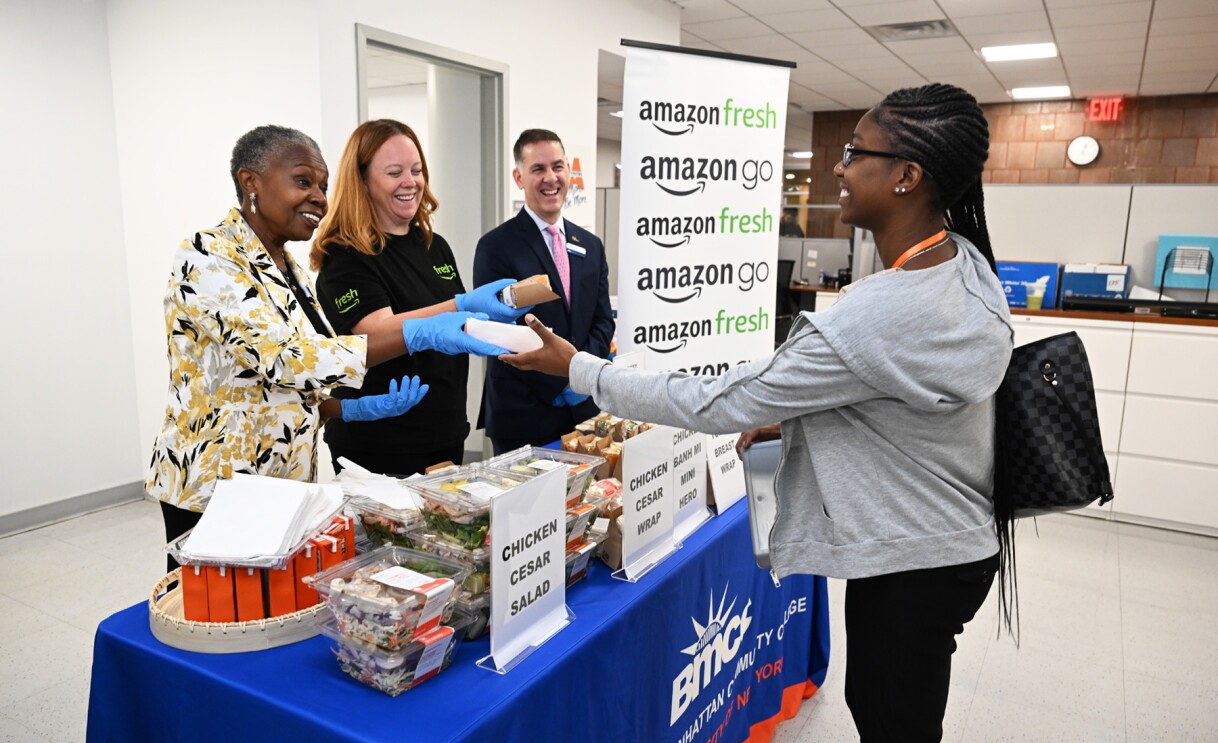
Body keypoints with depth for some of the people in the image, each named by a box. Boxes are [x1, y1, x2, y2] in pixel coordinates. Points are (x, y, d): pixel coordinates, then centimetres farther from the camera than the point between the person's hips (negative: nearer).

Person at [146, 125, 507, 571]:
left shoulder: (290, 272, 10)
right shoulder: (207, 258, -15)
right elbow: (283, 358, -28)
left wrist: (356, 408, -3)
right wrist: (418, 335, -32)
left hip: (286, 487, 7)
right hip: (212, 494, -7)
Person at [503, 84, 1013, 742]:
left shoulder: (879, 317, -34)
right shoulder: (965, 261, -4)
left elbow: (717, 404, -26)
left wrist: (577, 368, -17)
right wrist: (792, 417, 4)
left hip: (913, 565, -8)